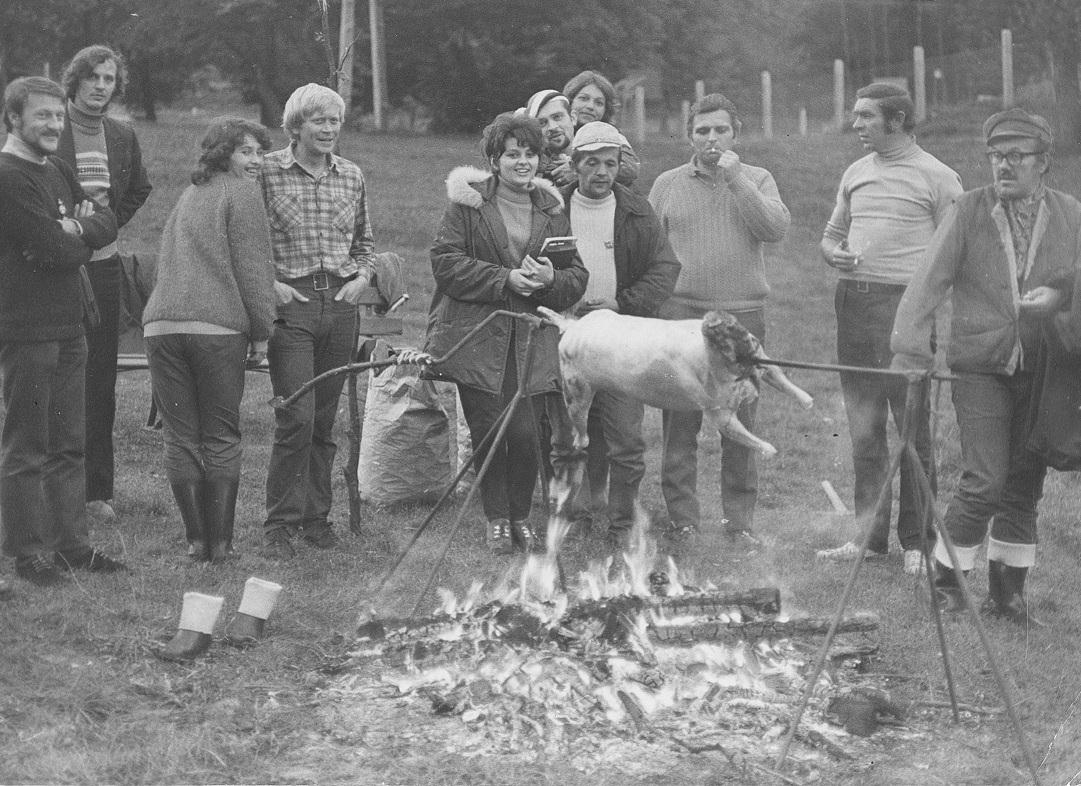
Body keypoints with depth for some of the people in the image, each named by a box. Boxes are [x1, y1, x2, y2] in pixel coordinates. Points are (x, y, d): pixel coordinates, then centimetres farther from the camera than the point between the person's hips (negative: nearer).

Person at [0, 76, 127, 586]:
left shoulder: (56, 170, 15)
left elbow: (107, 224, 9)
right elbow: (57, 251, -20)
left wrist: (73, 230, -10)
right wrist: (80, 238, 0)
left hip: (69, 326, 9)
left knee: (68, 444, 14)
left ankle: (72, 543, 22)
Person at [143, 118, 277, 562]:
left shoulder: (190, 194, 25)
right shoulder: (242, 194, 2)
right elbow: (252, 269, -4)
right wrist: (261, 333, 1)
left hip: (162, 324, 5)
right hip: (218, 326, -5)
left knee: (180, 437, 7)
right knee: (220, 438, 3)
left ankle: (196, 540, 8)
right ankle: (219, 541, 4)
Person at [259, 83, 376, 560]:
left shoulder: (351, 176, 11)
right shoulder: (267, 172, -3)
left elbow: (365, 241, 22)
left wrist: (362, 275, 4)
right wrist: (269, 283, -9)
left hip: (341, 305, 4)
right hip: (292, 303, -4)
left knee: (325, 418, 9)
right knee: (297, 418, -12)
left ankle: (316, 515, 19)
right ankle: (279, 524, -4)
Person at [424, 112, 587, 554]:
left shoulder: (551, 208, 13)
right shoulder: (468, 201, 3)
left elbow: (577, 278, 12)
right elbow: (446, 262, -6)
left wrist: (551, 279, -12)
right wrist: (505, 280, -13)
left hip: (532, 340, 2)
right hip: (477, 337, -2)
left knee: (526, 434, -7)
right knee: (487, 432, -3)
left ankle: (521, 516, 15)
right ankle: (496, 519, 15)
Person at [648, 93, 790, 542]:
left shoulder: (757, 180, 9)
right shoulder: (666, 185, 10)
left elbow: (776, 229, -8)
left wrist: (736, 180, -10)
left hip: (743, 315, 0)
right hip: (680, 314, 0)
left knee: (740, 423, 2)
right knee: (679, 424, -1)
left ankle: (740, 520, 9)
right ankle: (681, 518, 6)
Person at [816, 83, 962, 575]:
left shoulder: (936, 177, -3)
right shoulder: (855, 174, 16)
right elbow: (831, 234, 24)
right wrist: (834, 253, 1)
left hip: (905, 306, -6)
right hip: (852, 304, 6)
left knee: (913, 427, -2)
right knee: (863, 427, 9)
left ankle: (917, 540, 6)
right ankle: (869, 535, 17)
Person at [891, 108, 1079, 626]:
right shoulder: (969, 211, -4)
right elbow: (929, 282, -7)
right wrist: (910, 349, -17)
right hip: (979, 367, -3)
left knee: (1024, 485, 7)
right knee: (984, 482, -10)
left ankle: (1007, 587, 22)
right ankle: (945, 574, 9)